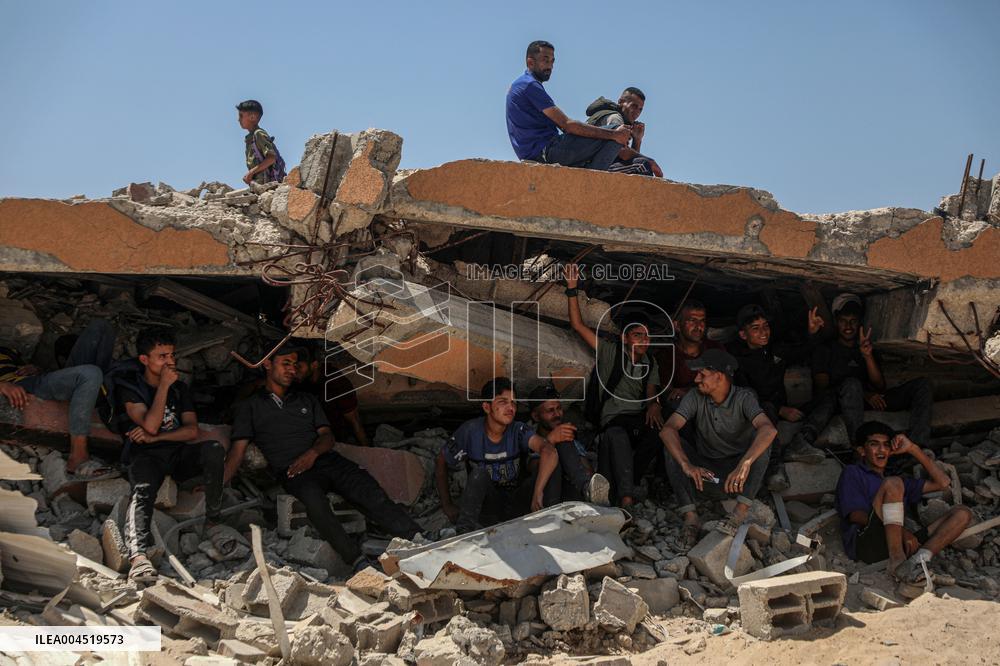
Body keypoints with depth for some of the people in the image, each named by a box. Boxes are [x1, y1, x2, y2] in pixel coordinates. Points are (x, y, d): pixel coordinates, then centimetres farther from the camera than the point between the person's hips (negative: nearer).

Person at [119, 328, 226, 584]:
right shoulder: (129, 388, 2)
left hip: (179, 453, 4)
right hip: (146, 456, -4)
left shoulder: (180, 388, 17)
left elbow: (192, 430, 5)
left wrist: (154, 437, -8)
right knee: (143, 490, -37)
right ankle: (138, 557, -60)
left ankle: (213, 522, -22)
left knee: (215, 449, -28)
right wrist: (164, 385, -11)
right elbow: (150, 425, -13)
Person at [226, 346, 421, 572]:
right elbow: (237, 452, 9)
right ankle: (358, 562, -41)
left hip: (326, 460, 3)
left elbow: (328, 437, 16)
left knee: (373, 495, -23)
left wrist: (313, 452, -8)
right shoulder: (250, 407, 17)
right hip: (293, 473, -3)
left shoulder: (307, 400, 25)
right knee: (315, 501, -38)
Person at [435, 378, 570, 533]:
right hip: (485, 507, 0)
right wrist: (447, 506, -4)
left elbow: (549, 451, -34)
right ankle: (465, 531, -33)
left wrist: (538, 492, -47)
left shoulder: (518, 430, -14)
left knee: (550, 470, -22)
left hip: (516, 507, 1)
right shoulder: (470, 431, -13)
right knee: (479, 473, -31)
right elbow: (441, 463, 0)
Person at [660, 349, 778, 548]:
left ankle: (741, 511, -34)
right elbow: (667, 429, -22)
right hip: (705, 474, 2)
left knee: (761, 440, -27)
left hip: (738, 475, -2)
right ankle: (690, 517, -30)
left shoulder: (743, 398, -14)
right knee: (672, 446, -21)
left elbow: (769, 429, -34)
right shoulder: (696, 397, -8)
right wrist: (686, 465, -39)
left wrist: (744, 464, -49)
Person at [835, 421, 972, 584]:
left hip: (900, 545, 6)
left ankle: (919, 558, -30)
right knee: (892, 484, -27)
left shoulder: (901, 482, 37)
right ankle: (897, 564, -34)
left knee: (962, 513, -3)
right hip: (865, 544, -6)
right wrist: (902, 531, -11)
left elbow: (943, 482, 29)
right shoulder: (852, 473, 16)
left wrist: (913, 449, 23)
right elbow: (855, 515, 0)